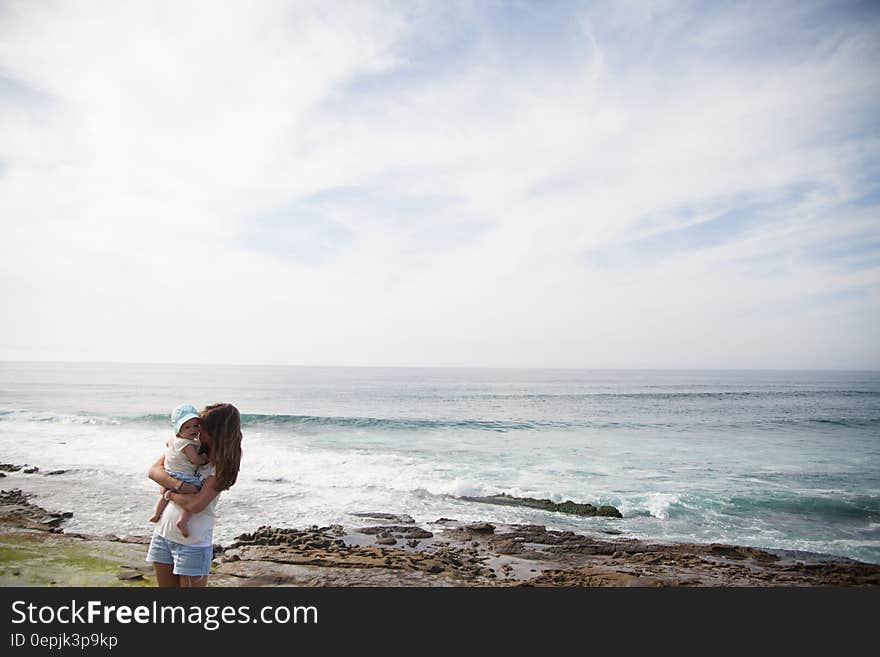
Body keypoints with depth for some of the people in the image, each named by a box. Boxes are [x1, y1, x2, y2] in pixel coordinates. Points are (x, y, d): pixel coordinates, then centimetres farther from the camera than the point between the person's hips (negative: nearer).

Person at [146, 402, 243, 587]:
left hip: (193, 542, -5)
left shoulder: (222, 467, -14)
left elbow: (195, 504, -22)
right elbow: (153, 471, -4)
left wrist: (169, 494, -9)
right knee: (165, 584, 18)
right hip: (162, 533, 6)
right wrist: (179, 485, -19)